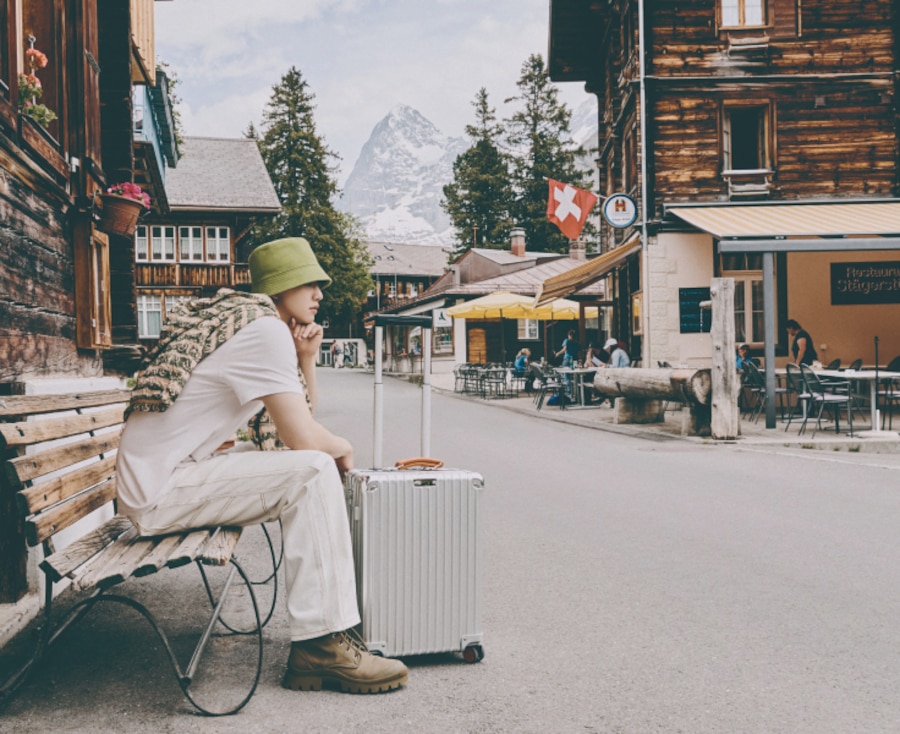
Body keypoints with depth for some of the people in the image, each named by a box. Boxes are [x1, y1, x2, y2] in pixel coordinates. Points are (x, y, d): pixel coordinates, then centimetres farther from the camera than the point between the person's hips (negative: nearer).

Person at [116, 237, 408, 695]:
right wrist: (343, 448, 1)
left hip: (172, 475, 10)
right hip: (160, 490, -10)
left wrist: (306, 358, 6)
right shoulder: (265, 328, -14)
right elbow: (302, 438, -20)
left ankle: (313, 647, 9)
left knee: (305, 484, 12)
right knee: (314, 472, -19)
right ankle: (323, 643, -13)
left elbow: (301, 418, 21)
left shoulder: (249, 323, 17)